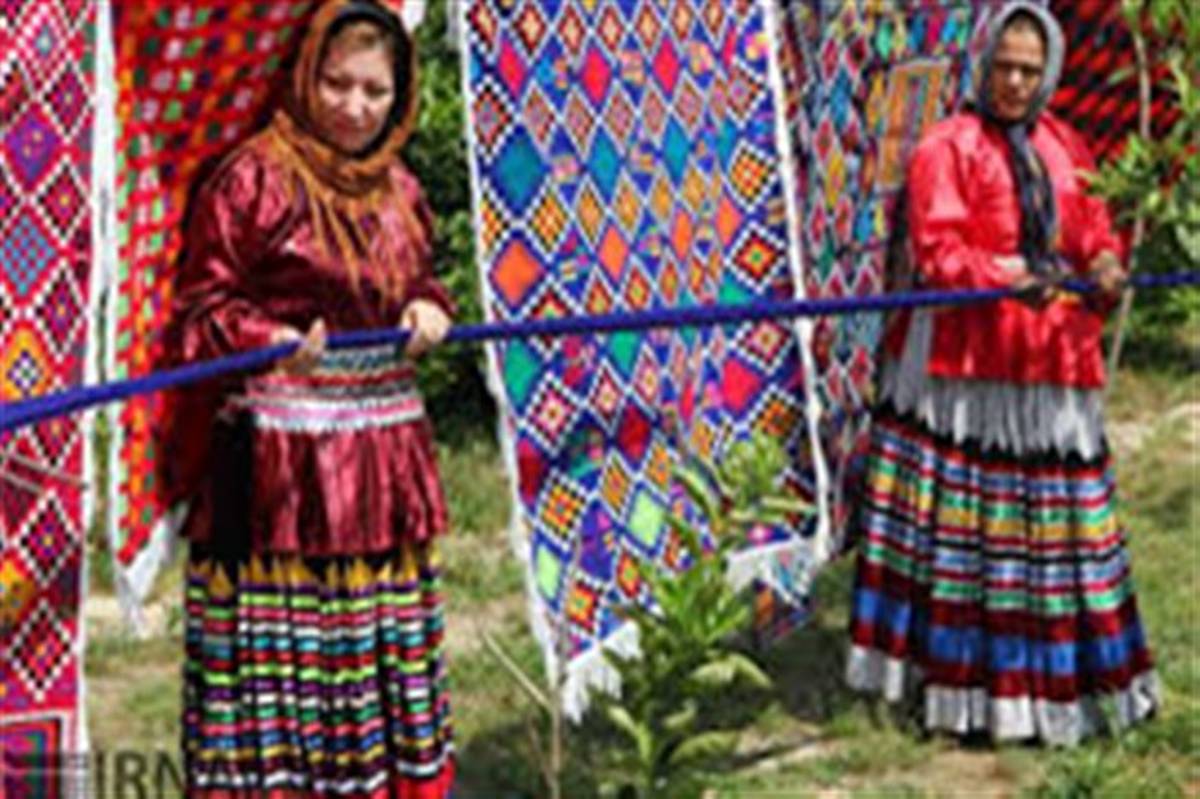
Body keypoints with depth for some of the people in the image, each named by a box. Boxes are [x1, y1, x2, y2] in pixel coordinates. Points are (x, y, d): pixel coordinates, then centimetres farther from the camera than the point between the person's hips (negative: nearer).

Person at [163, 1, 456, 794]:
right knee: (276, 649, -4)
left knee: (387, 651, 13)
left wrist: (429, 310, 0)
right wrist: (268, 341, -28)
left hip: (385, 453, 7)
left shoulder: (399, 189, 12)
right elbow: (201, 306, -10)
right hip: (278, 448, -6)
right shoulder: (256, 175, -8)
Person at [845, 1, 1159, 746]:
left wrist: (1104, 260, -4)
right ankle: (963, 677, 4)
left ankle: (1056, 676, 21)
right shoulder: (949, 146, -5)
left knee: (1057, 518, 10)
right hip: (968, 361, -6)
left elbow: (1089, 222, 18)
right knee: (965, 523, -4)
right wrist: (1008, 278, -27)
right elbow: (938, 250, -13)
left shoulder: (1063, 145, 15)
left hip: (1054, 360, 6)